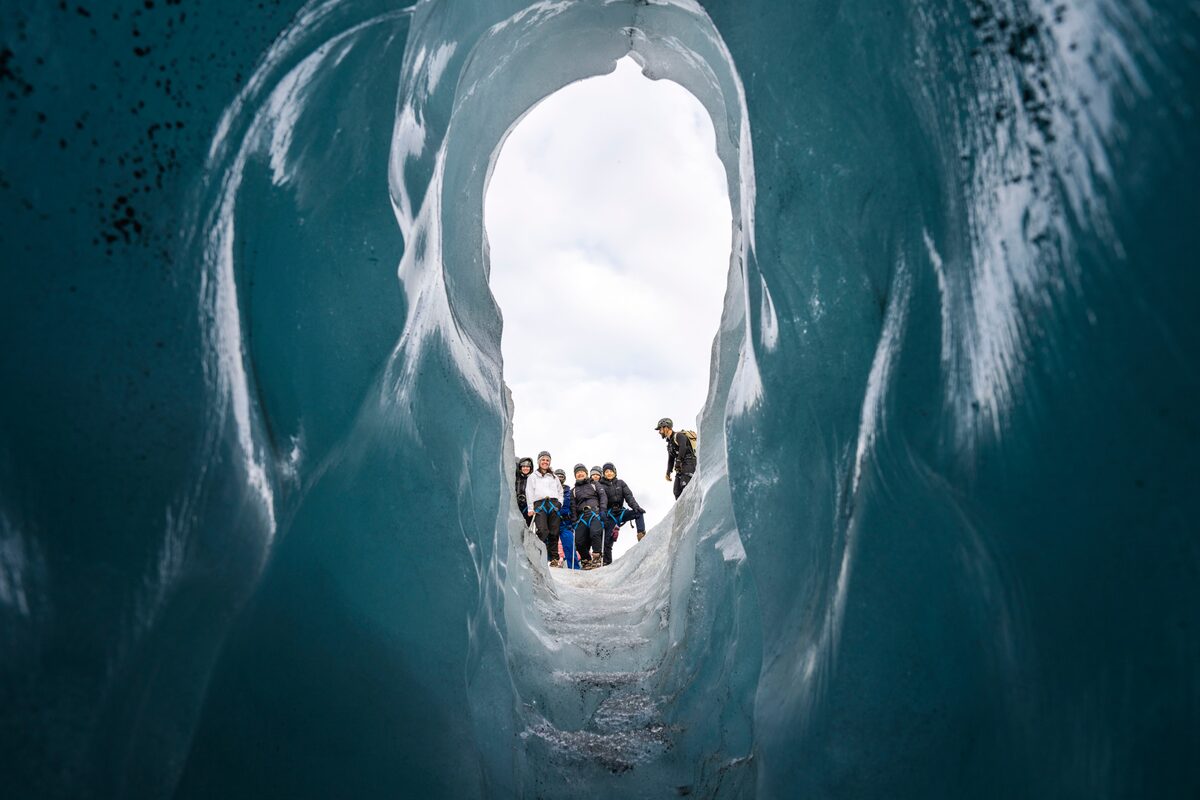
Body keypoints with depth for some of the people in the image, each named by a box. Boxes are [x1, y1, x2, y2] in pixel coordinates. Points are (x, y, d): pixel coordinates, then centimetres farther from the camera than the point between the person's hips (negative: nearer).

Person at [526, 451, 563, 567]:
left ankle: (554, 558, 0)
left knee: (554, 533, -3)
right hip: (540, 504, -3)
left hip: (554, 504, 3)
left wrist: (560, 504, 9)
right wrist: (531, 508, -2)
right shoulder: (533, 476, 17)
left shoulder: (553, 477, 26)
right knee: (542, 531, -20)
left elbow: (560, 491, 26)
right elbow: (529, 493, 8)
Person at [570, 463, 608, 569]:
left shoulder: (594, 484, 21)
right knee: (579, 541, -10)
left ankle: (597, 557, -18)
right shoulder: (573, 491, 27)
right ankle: (587, 561, 10)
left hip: (595, 512, -3)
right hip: (582, 516, 3)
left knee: (595, 532, -31)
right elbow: (573, 507, 20)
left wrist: (603, 509, -8)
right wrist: (574, 520, 5)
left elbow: (603, 496, 8)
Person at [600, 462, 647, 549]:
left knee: (639, 512, -18)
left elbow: (628, 496, -3)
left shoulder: (620, 483, 7)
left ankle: (641, 535, -25)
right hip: (609, 515, -3)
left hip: (621, 512, 3)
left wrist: (635, 506, -20)